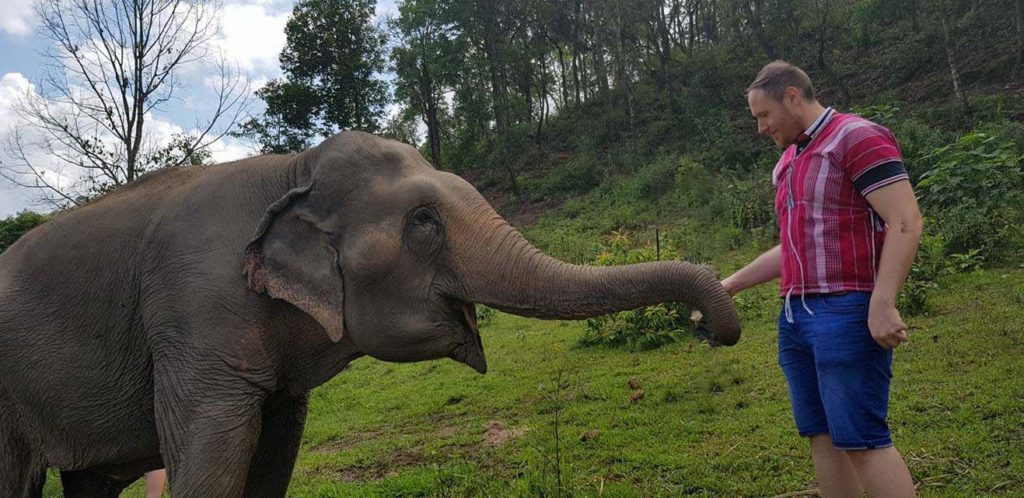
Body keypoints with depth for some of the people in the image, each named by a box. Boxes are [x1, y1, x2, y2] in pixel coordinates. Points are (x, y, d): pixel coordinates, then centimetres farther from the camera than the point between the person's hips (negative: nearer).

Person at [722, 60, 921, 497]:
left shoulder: (858, 137, -6)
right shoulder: (787, 163, 20)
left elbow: (905, 222, -14)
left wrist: (882, 304, -22)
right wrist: (731, 284, 20)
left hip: (846, 313, -8)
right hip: (796, 315, 9)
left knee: (860, 439, -7)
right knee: (822, 436, 10)